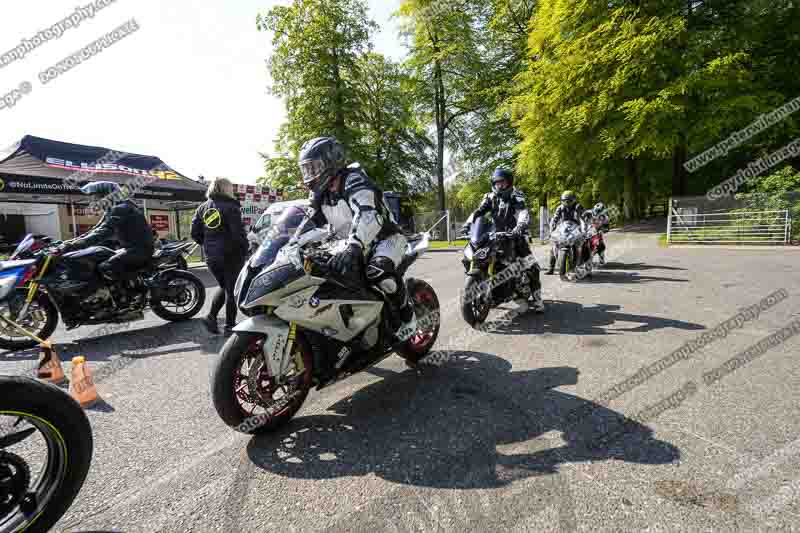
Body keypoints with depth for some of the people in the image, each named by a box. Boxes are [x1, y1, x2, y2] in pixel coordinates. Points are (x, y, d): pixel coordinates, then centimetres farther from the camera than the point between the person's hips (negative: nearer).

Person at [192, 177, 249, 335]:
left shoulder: (202, 208, 8)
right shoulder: (230, 207, -12)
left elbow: (195, 233, 6)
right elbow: (238, 232, -18)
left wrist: (207, 245, 18)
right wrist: (245, 248, -5)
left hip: (211, 257, 6)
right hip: (231, 255, -6)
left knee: (224, 287, 22)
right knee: (232, 290, 6)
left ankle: (211, 316, 9)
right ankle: (230, 326, 11)